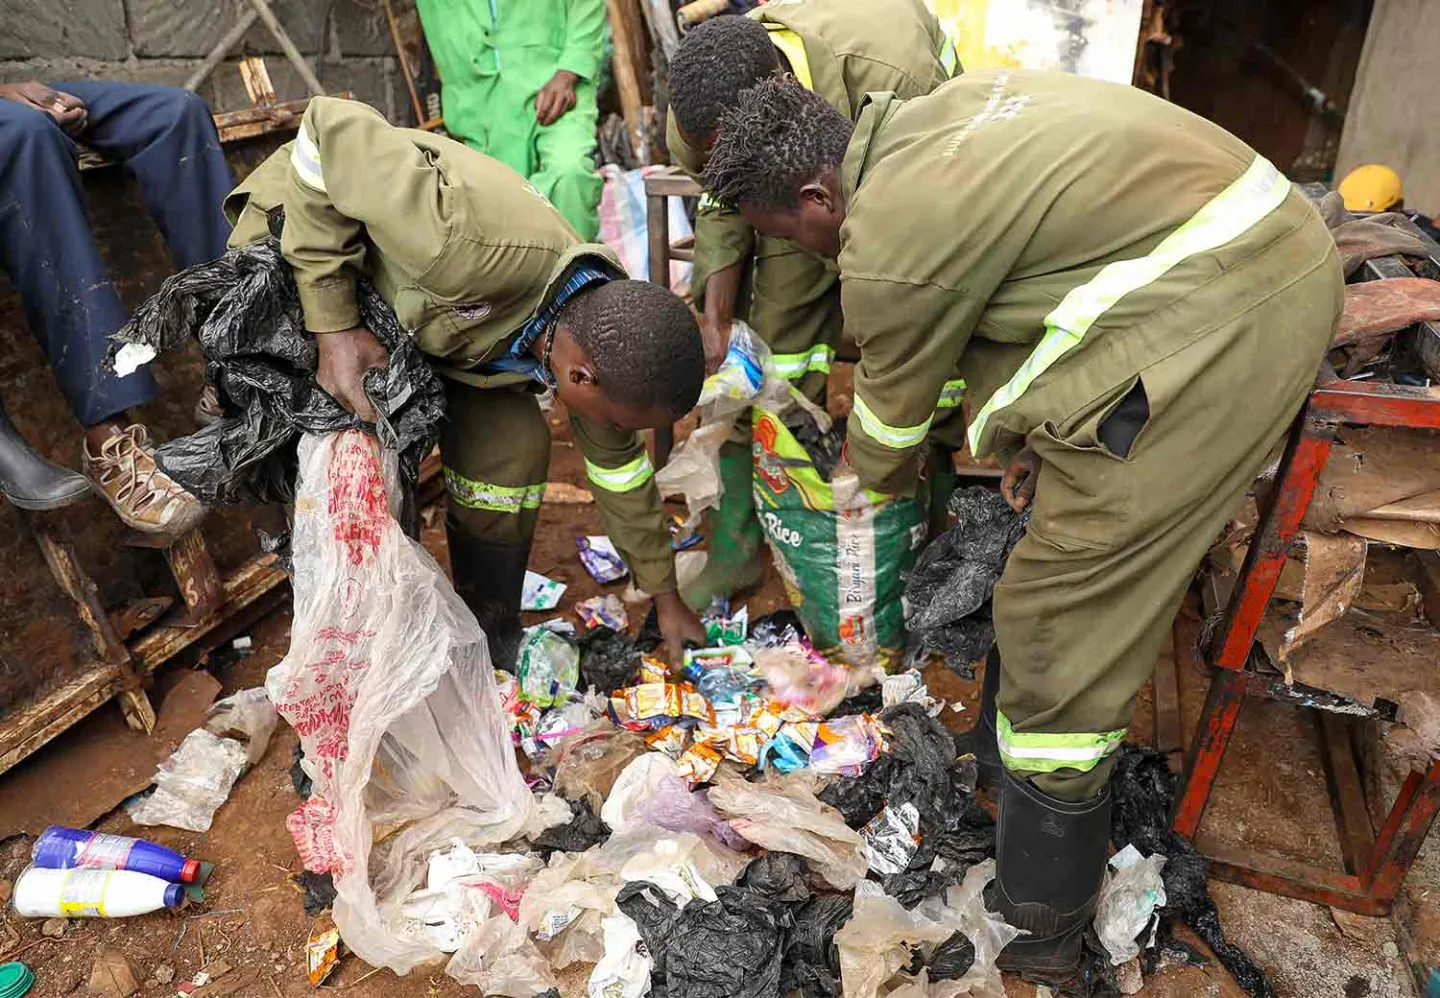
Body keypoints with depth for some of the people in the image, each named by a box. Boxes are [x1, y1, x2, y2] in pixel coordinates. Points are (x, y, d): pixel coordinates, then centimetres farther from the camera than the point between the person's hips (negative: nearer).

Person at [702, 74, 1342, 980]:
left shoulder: (887, 246, -14)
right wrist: (1033, 432, 17)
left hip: (1209, 330, -10)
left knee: (1061, 625, -2)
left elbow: (894, 403, 3)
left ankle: (1044, 923, 14)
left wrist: (867, 481, 26)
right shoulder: (940, 109, 12)